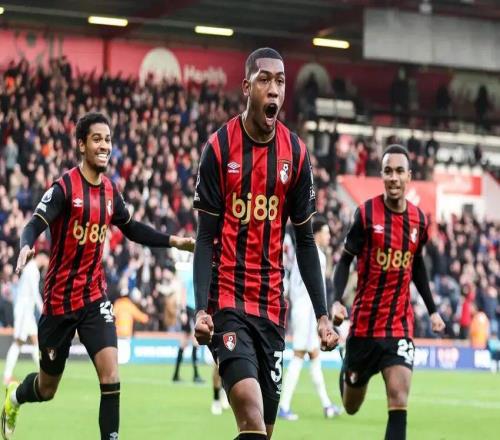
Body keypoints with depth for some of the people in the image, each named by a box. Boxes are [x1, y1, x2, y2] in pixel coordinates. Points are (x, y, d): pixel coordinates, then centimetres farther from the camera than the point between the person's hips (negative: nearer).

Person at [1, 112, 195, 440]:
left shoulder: (111, 190, 3)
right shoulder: (65, 186, -14)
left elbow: (132, 229, 20)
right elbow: (36, 224, -26)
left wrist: (172, 240, 11)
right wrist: (27, 246, -47)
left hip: (95, 295, 4)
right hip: (59, 298, -4)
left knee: (110, 371, -17)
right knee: (47, 389, 11)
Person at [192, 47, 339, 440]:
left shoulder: (296, 153, 5)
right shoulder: (219, 147, -5)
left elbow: (305, 241, 10)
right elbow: (205, 237, -4)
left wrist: (322, 314, 4)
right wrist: (201, 309, -15)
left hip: (272, 304, 4)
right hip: (227, 298, -4)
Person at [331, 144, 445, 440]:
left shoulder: (419, 220, 3)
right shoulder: (366, 213, -9)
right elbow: (345, 261, -4)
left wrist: (432, 309, 18)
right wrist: (337, 301, -19)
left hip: (400, 324, 2)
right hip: (364, 323, -1)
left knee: (399, 398, -17)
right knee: (351, 406, 15)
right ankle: (347, 374, 52)